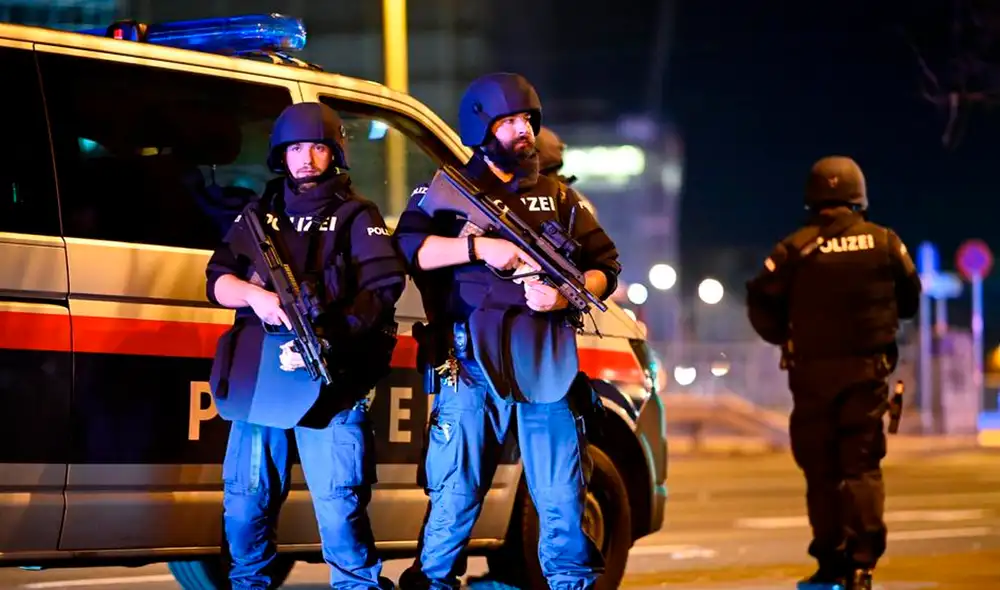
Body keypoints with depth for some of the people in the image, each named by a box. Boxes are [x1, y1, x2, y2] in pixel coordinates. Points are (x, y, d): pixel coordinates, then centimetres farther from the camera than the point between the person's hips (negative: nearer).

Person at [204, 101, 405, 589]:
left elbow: (384, 287, -6)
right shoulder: (258, 215, 19)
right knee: (246, 502, 9)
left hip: (331, 378, -4)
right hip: (257, 375, 4)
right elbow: (217, 280, 14)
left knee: (340, 507, -9)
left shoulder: (356, 216, 7)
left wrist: (330, 338, -18)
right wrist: (255, 294, -10)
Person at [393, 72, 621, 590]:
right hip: (474, 362, -3)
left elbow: (606, 266, 14)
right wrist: (480, 246, -18)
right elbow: (408, 246, -8)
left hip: (548, 364, 3)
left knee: (563, 500, 3)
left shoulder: (559, 197, 18)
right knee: (457, 495, -1)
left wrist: (567, 295, -6)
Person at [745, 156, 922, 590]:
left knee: (821, 469, 8)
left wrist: (785, 336, 13)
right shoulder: (885, 243, 0)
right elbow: (909, 299, 8)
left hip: (811, 371, -1)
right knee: (862, 466, 1)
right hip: (867, 369, 1)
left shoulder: (794, 249, -5)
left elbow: (761, 305, -5)